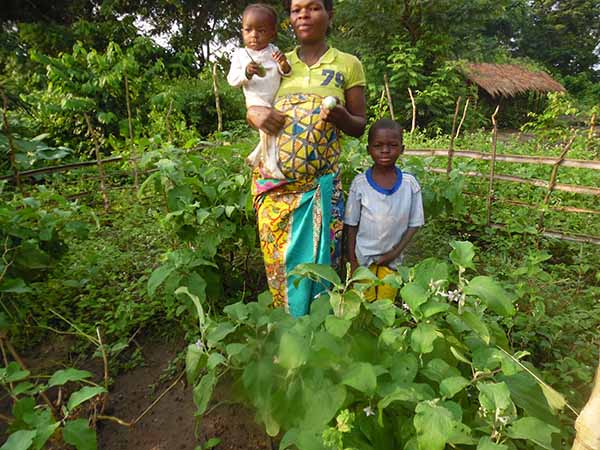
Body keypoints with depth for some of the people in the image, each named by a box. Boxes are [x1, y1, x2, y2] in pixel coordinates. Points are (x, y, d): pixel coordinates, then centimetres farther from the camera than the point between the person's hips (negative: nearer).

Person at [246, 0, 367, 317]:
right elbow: (252, 106, 17)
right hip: (274, 182, 2)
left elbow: (360, 126, 6)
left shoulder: (348, 64, 6)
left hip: (320, 183, -2)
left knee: (315, 258, 2)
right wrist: (255, 113, -7)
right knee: (278, 258, 6)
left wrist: (341, 118, -17)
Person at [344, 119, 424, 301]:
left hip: (391, 259, 1)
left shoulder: (410, 183, -9)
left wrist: (396, 252, -10)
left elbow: (414, 224, -2)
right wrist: (352, 260, -5)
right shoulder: (359, 183, -11)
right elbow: (351, 225, -5)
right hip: (363, 258, -1)